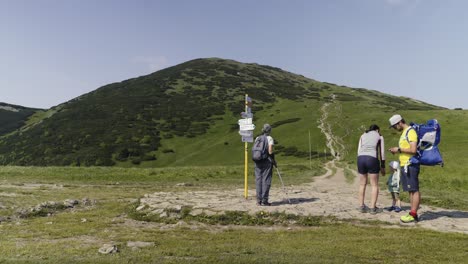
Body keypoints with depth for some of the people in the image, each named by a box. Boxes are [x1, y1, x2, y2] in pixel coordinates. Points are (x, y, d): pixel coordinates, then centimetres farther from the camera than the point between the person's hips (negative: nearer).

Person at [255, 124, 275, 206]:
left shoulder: (257, 138, 9)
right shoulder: (269, 138, -4)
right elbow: (270, 151, -11)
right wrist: (273, 160, -1)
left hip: (258, 161, 5)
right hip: (267, 161, -4)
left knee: (258, 180, 7)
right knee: (266, 180, 1)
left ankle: (259, 200, 11)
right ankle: (264, 200, 2)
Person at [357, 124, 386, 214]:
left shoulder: (363, 135, 23)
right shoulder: (380, 136, 17)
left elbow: (359, 151, 15)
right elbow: (382, 153, 12)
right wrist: (382, 166, 18)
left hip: (361, 158, 3)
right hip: (372, 159, -3)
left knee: (362, 184, 15)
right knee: (375, 185, 7)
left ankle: (361, 206, 16)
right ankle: (373, 208, 5)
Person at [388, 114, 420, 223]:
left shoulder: (411, 132, -12)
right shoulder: (404, 133, 19)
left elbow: (413, 150, -21)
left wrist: (399, 149, -12)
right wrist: (396, 150, 11)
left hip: (411, 165, -10)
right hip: (405, 165, 10)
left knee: (414, 190, -6)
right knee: (410, 190, 10)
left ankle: (413, 215, -5)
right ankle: (413, 213, 14)